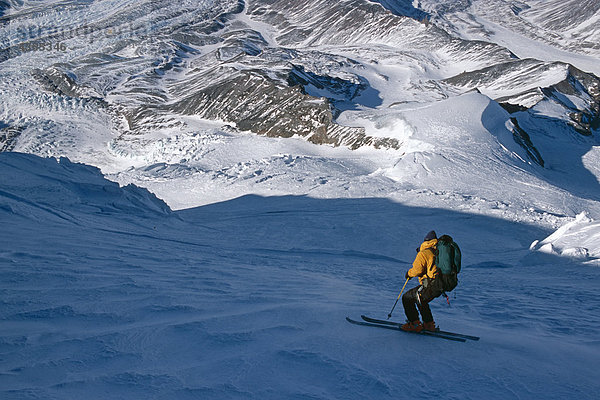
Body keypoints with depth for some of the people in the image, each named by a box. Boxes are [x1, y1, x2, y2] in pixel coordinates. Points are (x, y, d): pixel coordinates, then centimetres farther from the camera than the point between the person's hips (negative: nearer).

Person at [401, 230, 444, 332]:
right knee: (421, 300, 31)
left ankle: (415, 324, 5)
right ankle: (429, 324, 32)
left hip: (430, 287, -9)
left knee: (407, 298, 4)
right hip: (440, 286, 9)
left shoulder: (423, 254, -12)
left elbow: (417, 270, -18)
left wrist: (409, 273, 3)